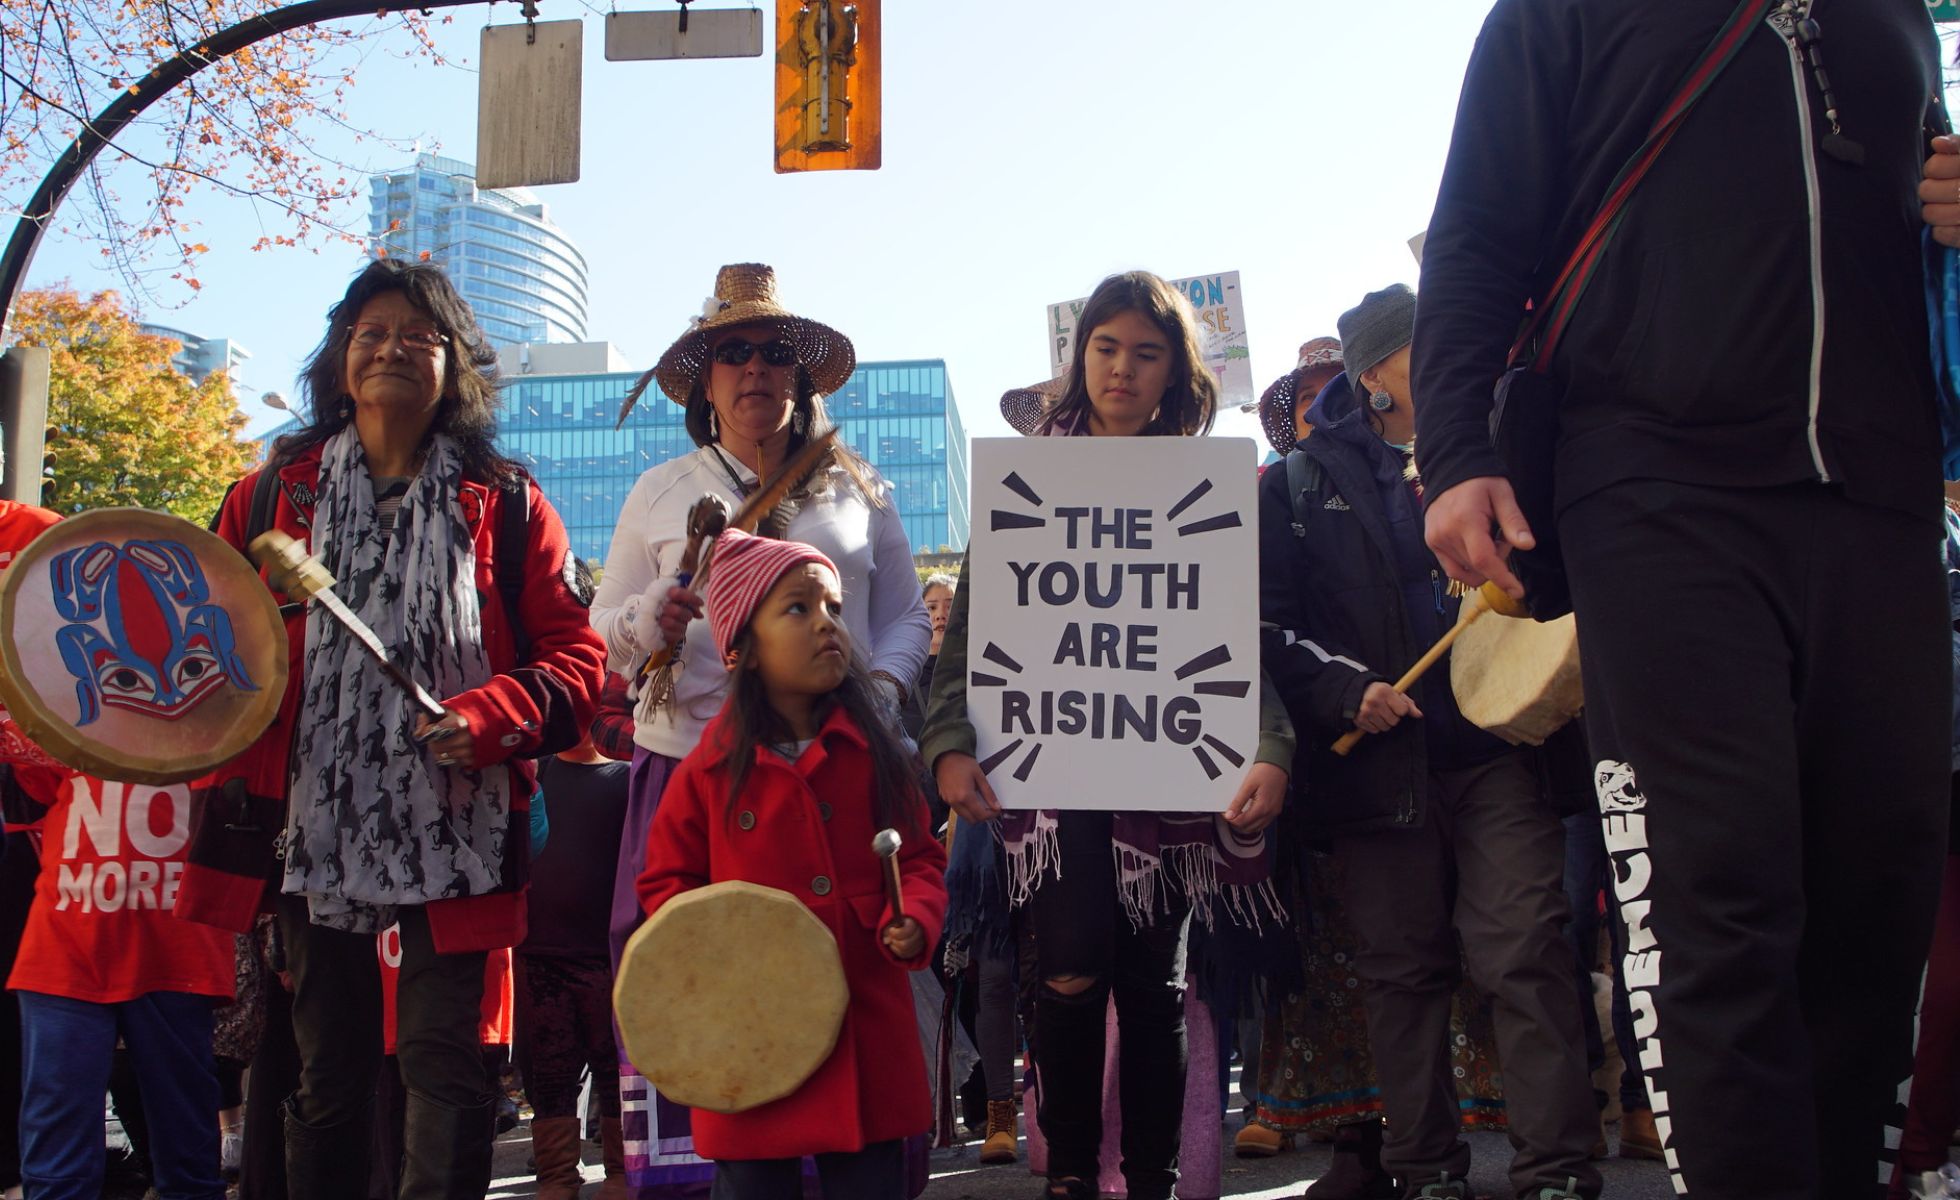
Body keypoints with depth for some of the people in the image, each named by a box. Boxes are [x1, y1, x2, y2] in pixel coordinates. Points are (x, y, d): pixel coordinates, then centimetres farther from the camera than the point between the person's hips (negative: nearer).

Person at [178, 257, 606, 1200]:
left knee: (443, 1060, -2)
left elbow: (574, 652, 2)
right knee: (327, 1069, 11)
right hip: (313, 821, 2)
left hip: (451, 828, -2)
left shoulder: (505, 506, 5)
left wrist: (493, 716, -15)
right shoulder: (275, 493, 12)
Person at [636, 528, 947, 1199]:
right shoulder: (710, 770, -1)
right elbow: (666, 881, 7)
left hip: (868, 1029, 2)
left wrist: (915, 921, -9)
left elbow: (920, 857, 9)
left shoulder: (875, 754, 3)